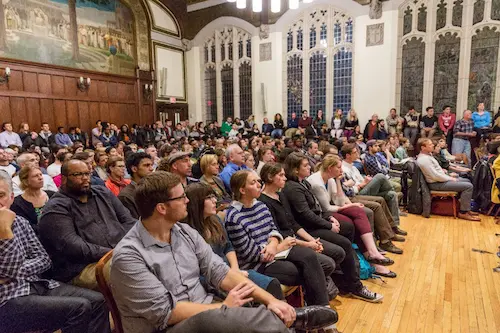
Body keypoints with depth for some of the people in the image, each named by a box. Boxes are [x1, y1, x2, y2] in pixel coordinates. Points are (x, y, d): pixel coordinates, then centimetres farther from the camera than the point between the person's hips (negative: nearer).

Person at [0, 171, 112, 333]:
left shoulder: (20, 221, 10)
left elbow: (44, 259, 9)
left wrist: (17, 272, -10)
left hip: (38, 284, 6)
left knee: (98, 301, -9)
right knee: (79, 307, -25)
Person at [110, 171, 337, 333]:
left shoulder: (186, 233, 2)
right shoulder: (128, 255, -17)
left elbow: (220, 272, -2)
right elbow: (166, 313, -19)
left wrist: (269, 299, -14)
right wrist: (224, 307, -14)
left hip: (208, 315, 5)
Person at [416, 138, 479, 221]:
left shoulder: (428, 154, 8)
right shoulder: (424, 159, -25)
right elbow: (435, 176, -26)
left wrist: (449, 175, 10)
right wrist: (450, 179, -14)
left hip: (441, 179, 11)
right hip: (437, 184, -11)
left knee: (467, 181, 23)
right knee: (468, 186, -15)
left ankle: (466, 208, 25)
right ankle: (463, 212, -5)